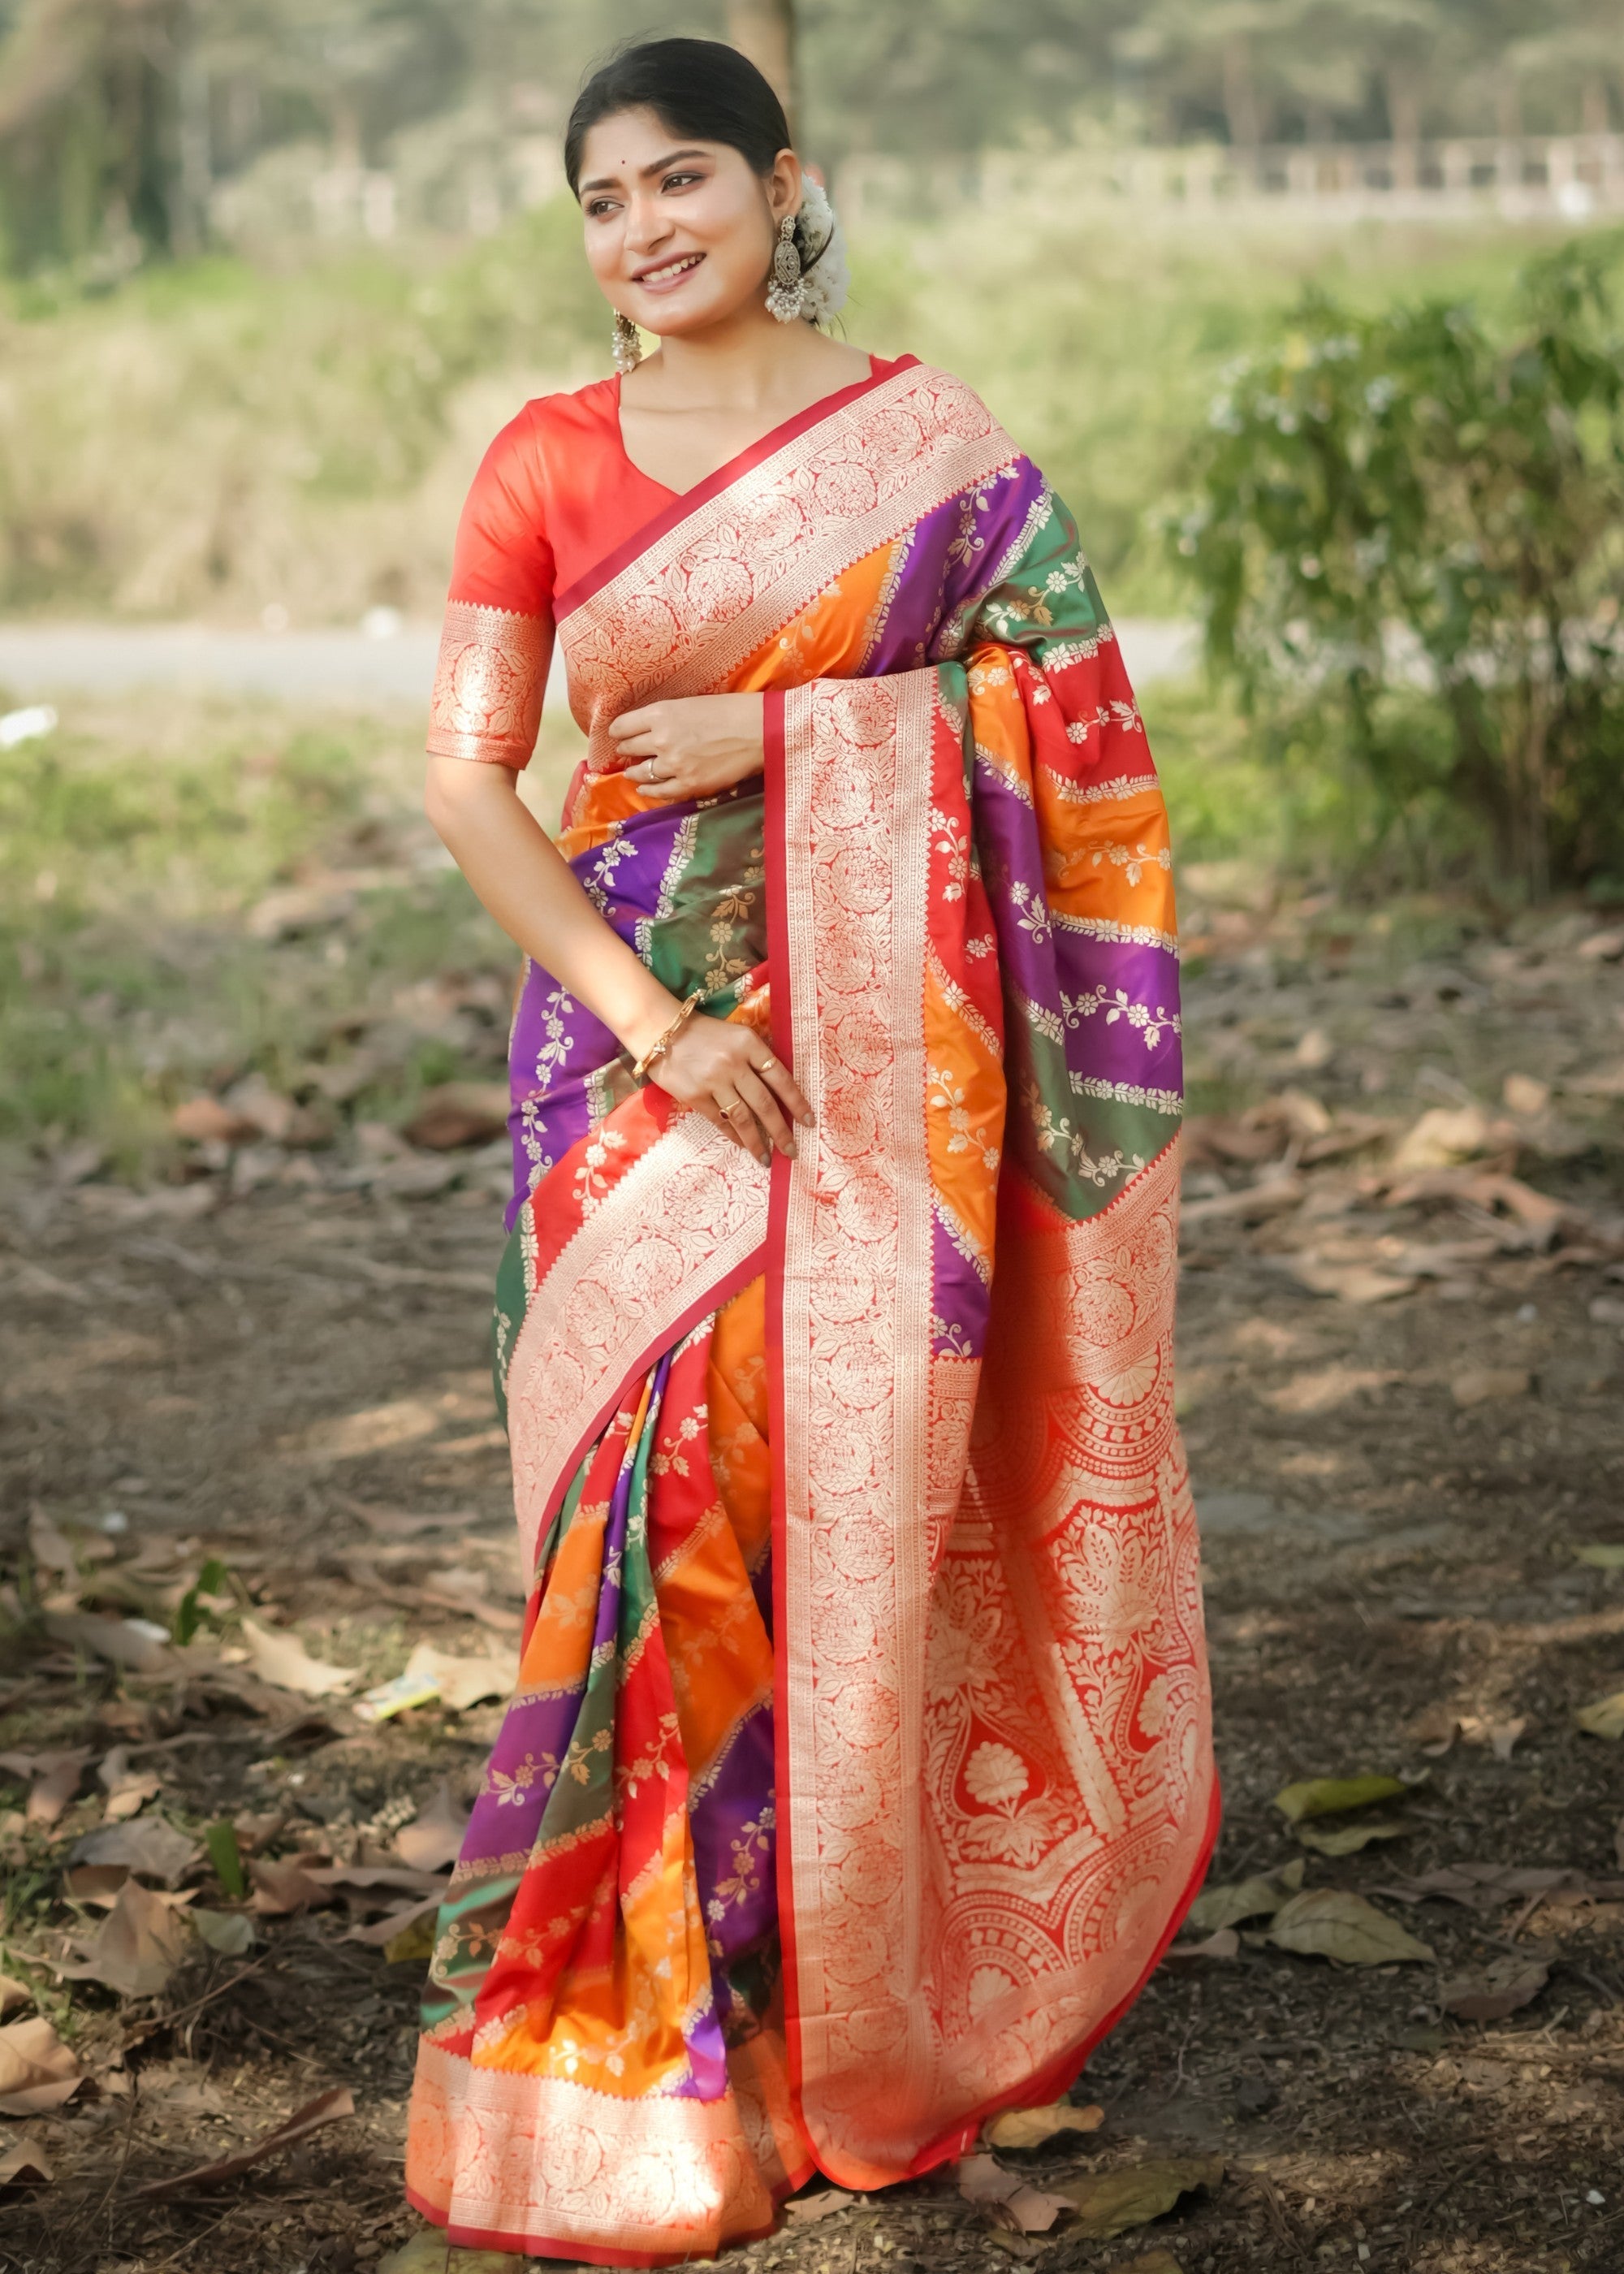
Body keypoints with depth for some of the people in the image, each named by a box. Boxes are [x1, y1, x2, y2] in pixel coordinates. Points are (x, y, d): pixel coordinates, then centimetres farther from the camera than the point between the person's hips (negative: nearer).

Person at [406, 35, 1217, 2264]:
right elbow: (467, 773, 0)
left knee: (853, 1468, -2)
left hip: (883, 1027, -1)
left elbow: (1057, 705, -1)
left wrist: (772, 723, -11)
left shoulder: (926, 434, 5)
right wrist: (650, 1016, -11)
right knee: (668, 1474, -5)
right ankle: (652, 2024, 7)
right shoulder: (545, 460, 6)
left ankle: (863, 1985, 16)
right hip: (638, 1016, 1)